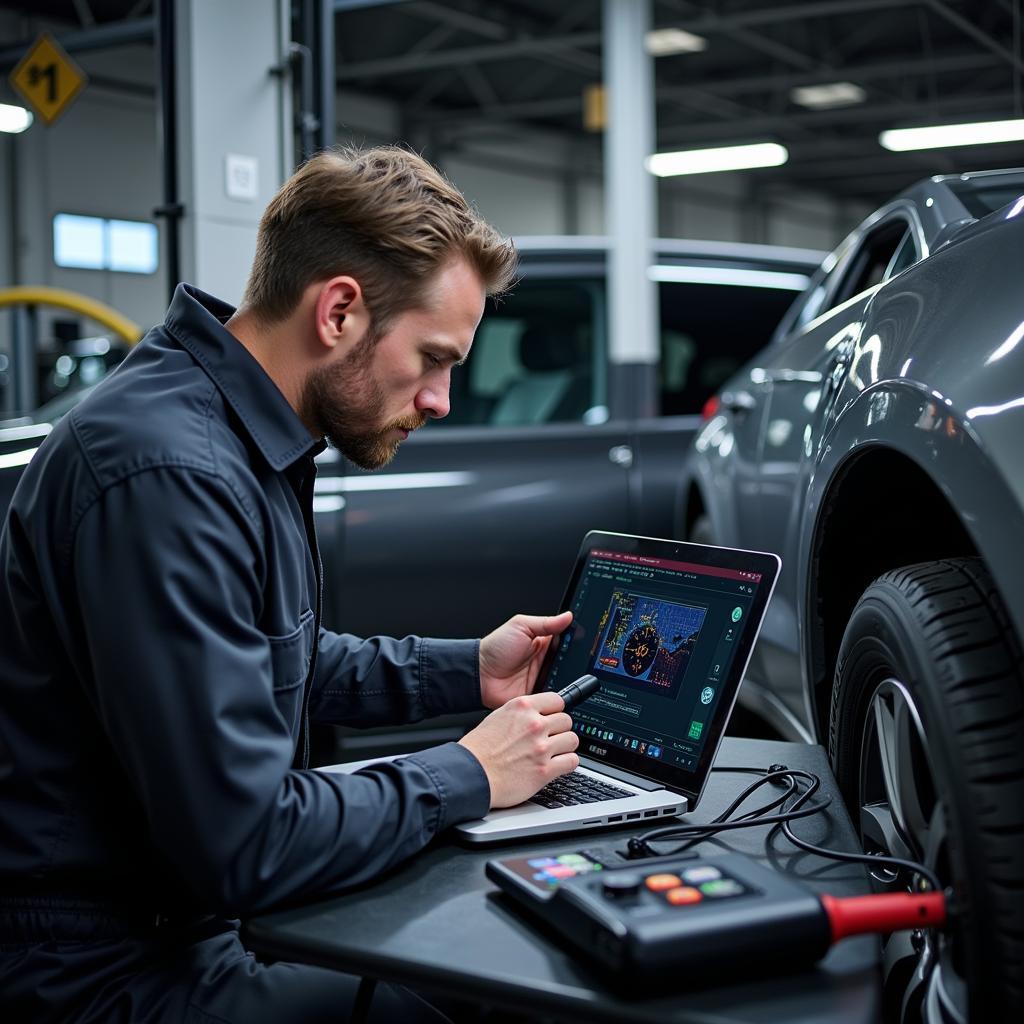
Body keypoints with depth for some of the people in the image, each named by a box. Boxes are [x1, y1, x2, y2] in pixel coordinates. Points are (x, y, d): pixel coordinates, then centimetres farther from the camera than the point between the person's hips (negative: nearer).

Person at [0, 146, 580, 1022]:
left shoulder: (254, 440, 5)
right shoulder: (171, 476, -27)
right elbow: (241, 846, -28)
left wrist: (465, 671, 10)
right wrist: (467, 776, -15)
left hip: (192, 912, 9)